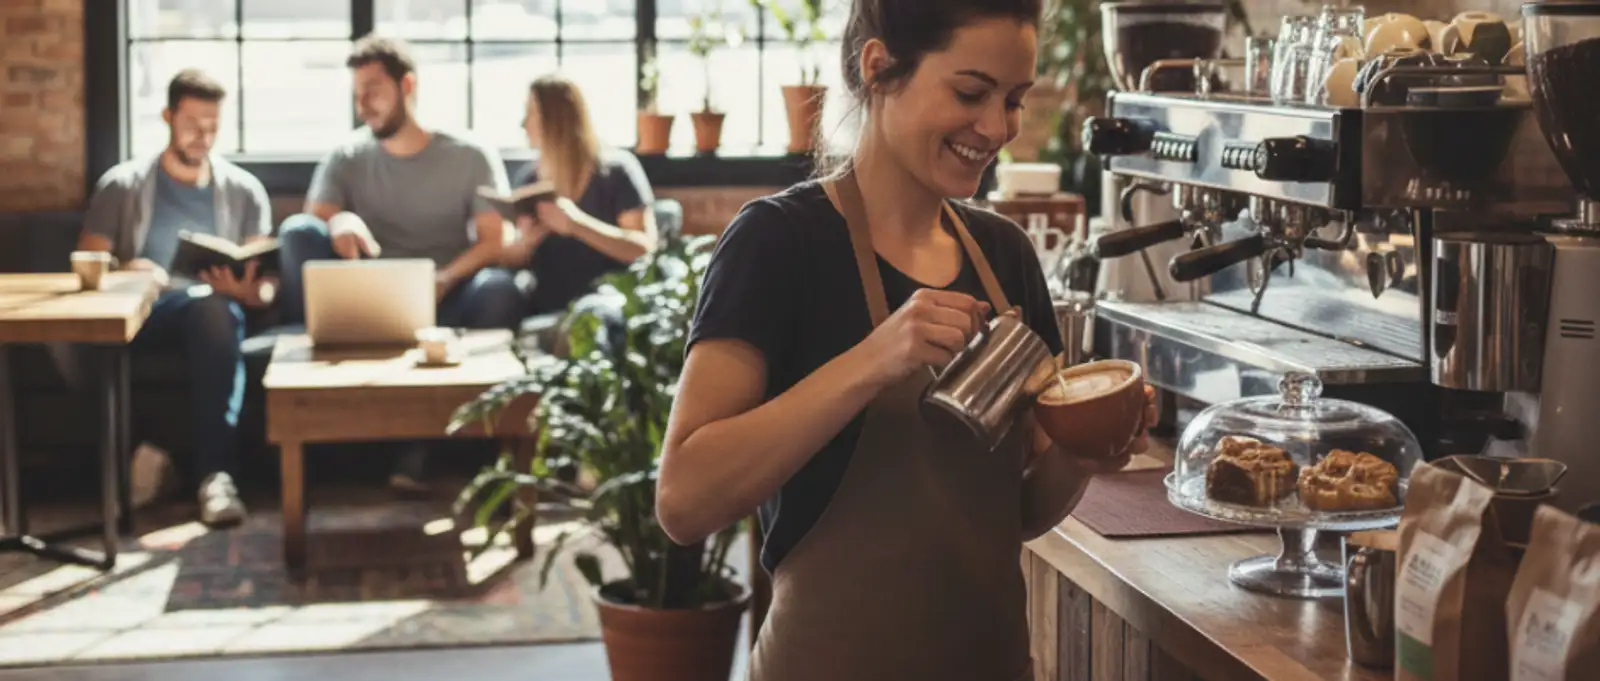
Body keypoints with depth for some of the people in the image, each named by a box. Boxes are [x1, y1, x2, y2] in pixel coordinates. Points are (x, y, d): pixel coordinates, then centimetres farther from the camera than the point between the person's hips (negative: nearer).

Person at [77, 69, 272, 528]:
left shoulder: (244, 190, 15)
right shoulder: (121, 184, 12)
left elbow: (266, 281, 8)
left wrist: (251, 291, -17)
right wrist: (126, 272, -18)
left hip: (211, 309, 0)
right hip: (136, 311, 0)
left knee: (214, 311, -40)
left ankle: (216, 472, -44)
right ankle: (133, 447, -27)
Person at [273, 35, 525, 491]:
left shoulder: (471, 157, 5)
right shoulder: (347, 158, 12)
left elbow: (494, 242, -4)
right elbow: (314, 219, -3)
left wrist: (445, 279, -24)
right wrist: (339, 221, -28)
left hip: (445, 302, -1)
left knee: (498, 288, -36)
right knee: (298, 231, -21)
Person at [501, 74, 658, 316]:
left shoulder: (615, 171, -2)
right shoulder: (529, 178, 12)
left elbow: (645, 248, -12)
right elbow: (512, 259, 14)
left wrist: (578, 224, -24)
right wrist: (525, 242, -9)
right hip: (545, 312, 5)